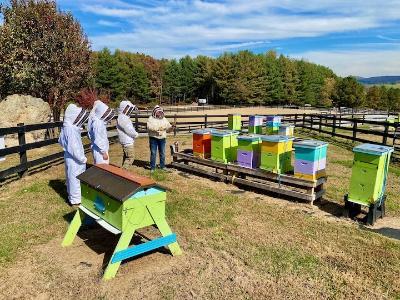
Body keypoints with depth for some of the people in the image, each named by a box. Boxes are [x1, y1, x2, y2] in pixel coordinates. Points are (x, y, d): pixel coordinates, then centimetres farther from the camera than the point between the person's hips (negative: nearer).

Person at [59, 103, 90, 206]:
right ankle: (75, 199, 16)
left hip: (70, 157, 9)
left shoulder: (66, 127, 4)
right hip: (74, 159, -9)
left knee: (72, 177, 20)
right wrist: (83, 158, -16)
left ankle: (72, 195, 36)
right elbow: (74, 148, -26)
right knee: (75, 178, 3)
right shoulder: (71, 129, -25)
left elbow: (61, 141, 16)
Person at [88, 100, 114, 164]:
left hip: (103, 149, 10)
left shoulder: (100, 121, 7)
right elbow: (98, 140, -24)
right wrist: (104, 153, -19)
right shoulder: (97, 123, -21)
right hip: (100, 151, -10)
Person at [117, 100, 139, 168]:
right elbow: (129, 130, -21)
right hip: (127, 142, -11)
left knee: (126, 157, 17)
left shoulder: (125, 117, 15)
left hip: (128, 141, 11)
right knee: (131, 157, -8)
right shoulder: (122, 118, -19)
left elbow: (130, 128, 19)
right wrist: (136, 134, -5)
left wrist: (134, 133, 2)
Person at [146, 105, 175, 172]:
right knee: (153, 153, 1)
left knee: (162, 153, 10)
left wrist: (171, 127, -12)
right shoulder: (151, 119, -1)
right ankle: (152, 167, 10)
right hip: (153, 138, -3)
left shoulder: (164, 119, 11)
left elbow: (168, 128, 10)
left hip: (162, 138, 4)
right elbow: (149, 127, -16)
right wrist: (156, 128, -30)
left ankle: (162, 166, 23)